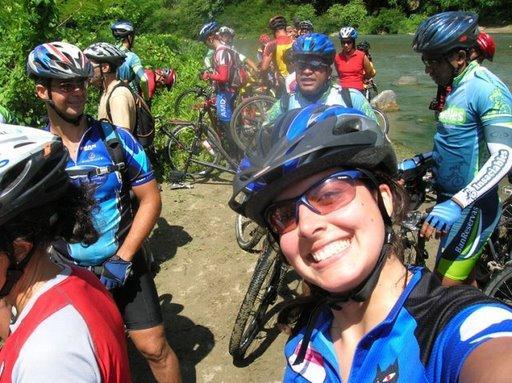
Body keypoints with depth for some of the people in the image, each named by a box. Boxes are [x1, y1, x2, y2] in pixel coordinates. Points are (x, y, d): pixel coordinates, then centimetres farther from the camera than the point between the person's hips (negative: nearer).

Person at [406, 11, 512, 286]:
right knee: (463, 283, 20)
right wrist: (414, 163, 11)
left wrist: (456, 203, -38)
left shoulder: (485, 88, -19)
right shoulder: (457, 87, 10)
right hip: (454, 202, 9)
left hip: (471, 208, -9)